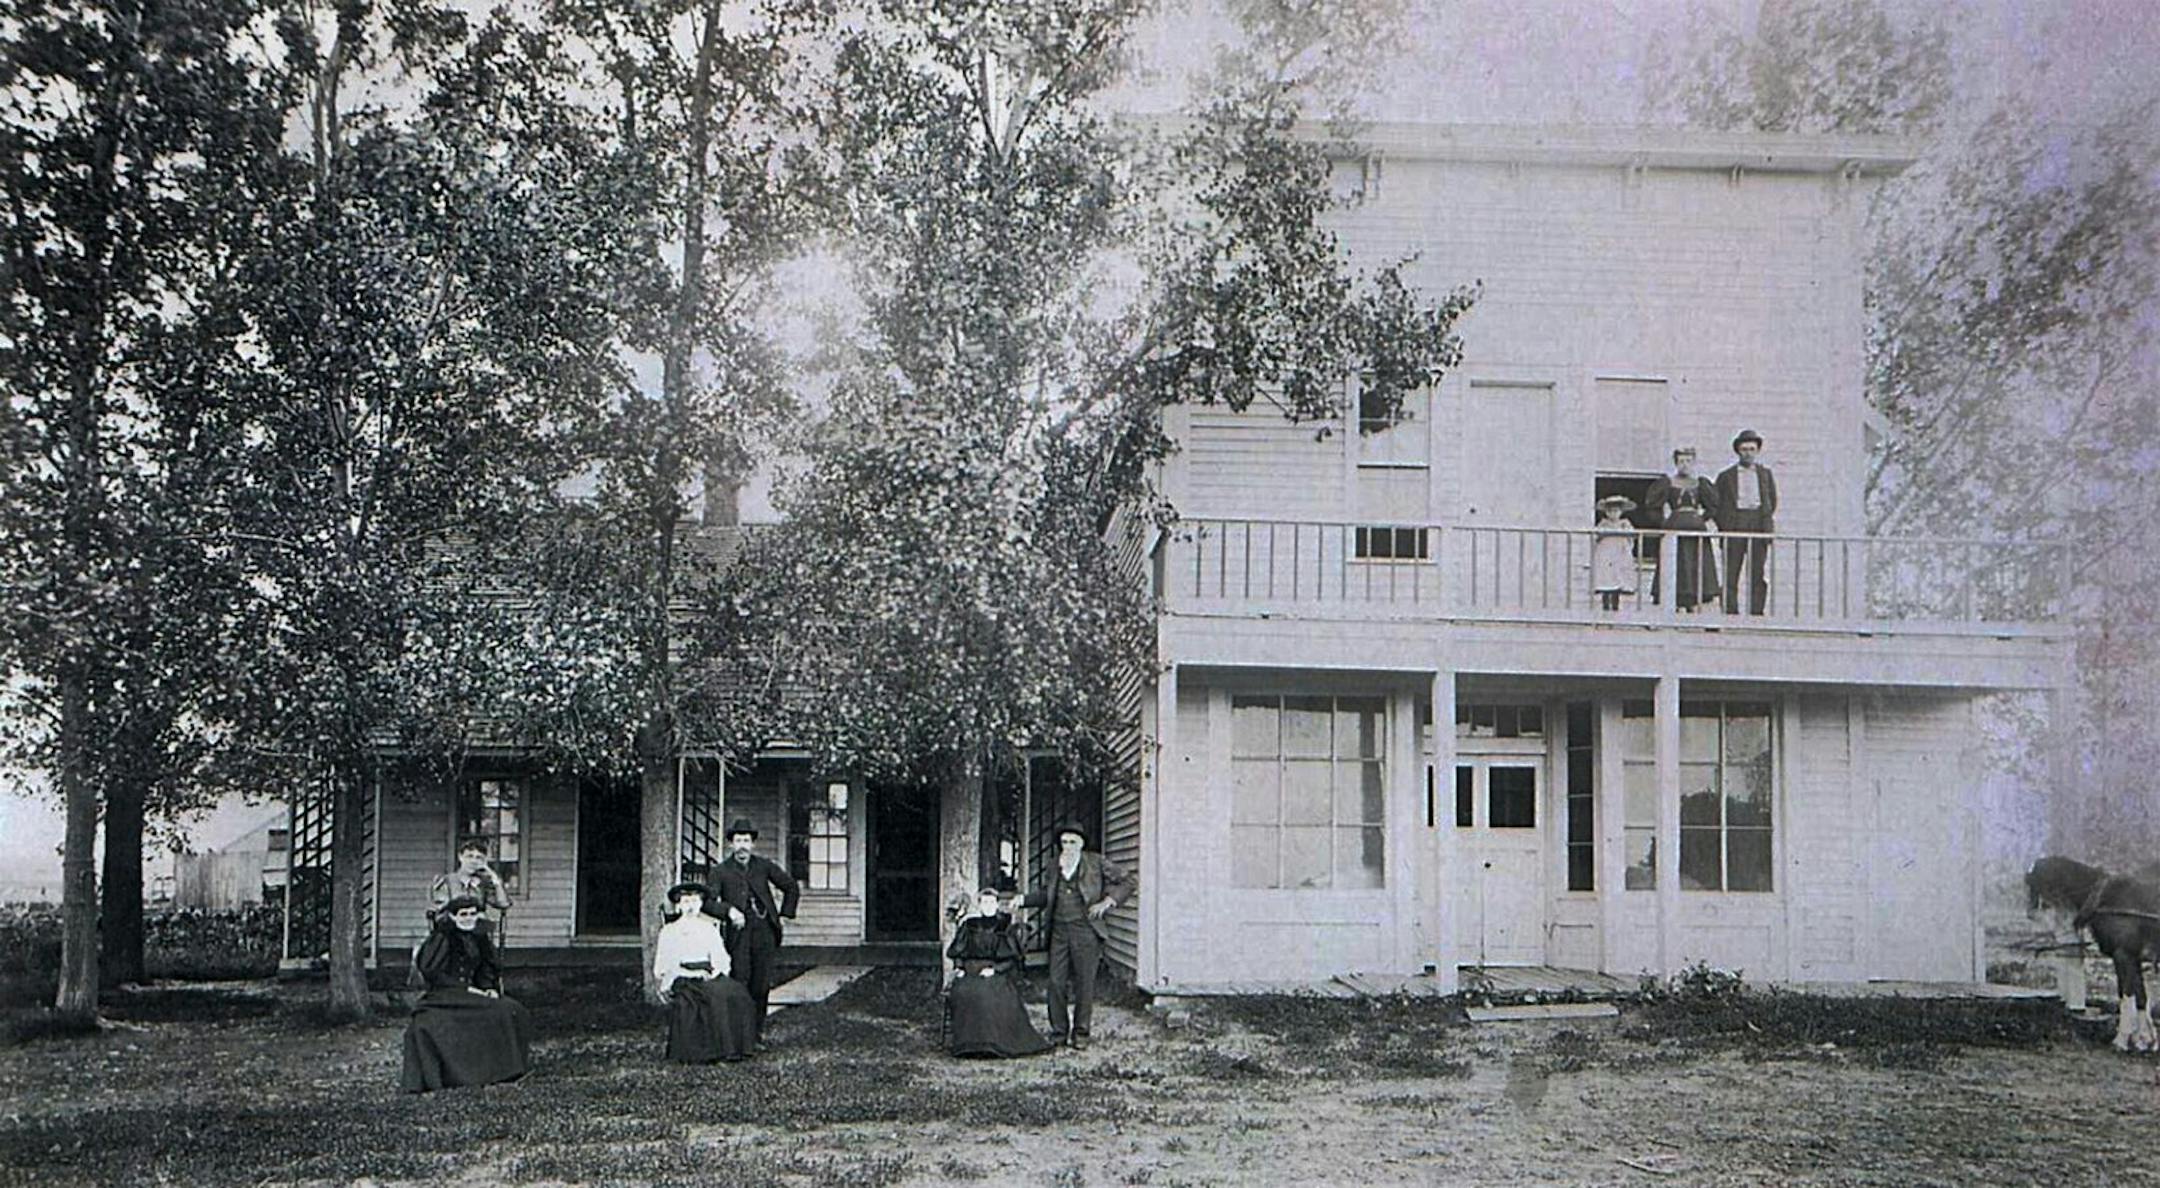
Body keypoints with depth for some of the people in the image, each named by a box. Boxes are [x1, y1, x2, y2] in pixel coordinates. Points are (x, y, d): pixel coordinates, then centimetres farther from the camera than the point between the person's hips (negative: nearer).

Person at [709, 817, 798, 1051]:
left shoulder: (764, 866, 10)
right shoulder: (721, 871, 2)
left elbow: (791, 887, 20)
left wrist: (784, 915, 13)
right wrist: (729, 911, -25)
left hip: (764, 933, 2)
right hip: (737, 935, -2)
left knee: (761, 986, 2)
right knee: (739, 986, -7)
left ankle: (757, 1034, 10)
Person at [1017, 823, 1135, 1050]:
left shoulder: (1096, 864, 1)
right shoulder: (1054, 869, 13)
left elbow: (1127, 882, 4)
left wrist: (1107, 902, -6)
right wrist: (1023, 900, 18)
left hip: (1084, 930, -3)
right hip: (1059, 929, 4)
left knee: (1084, 982, -1)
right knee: (1056, 982, 0)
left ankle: (1080, 1033, 9)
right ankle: (1058, 1032, 11)